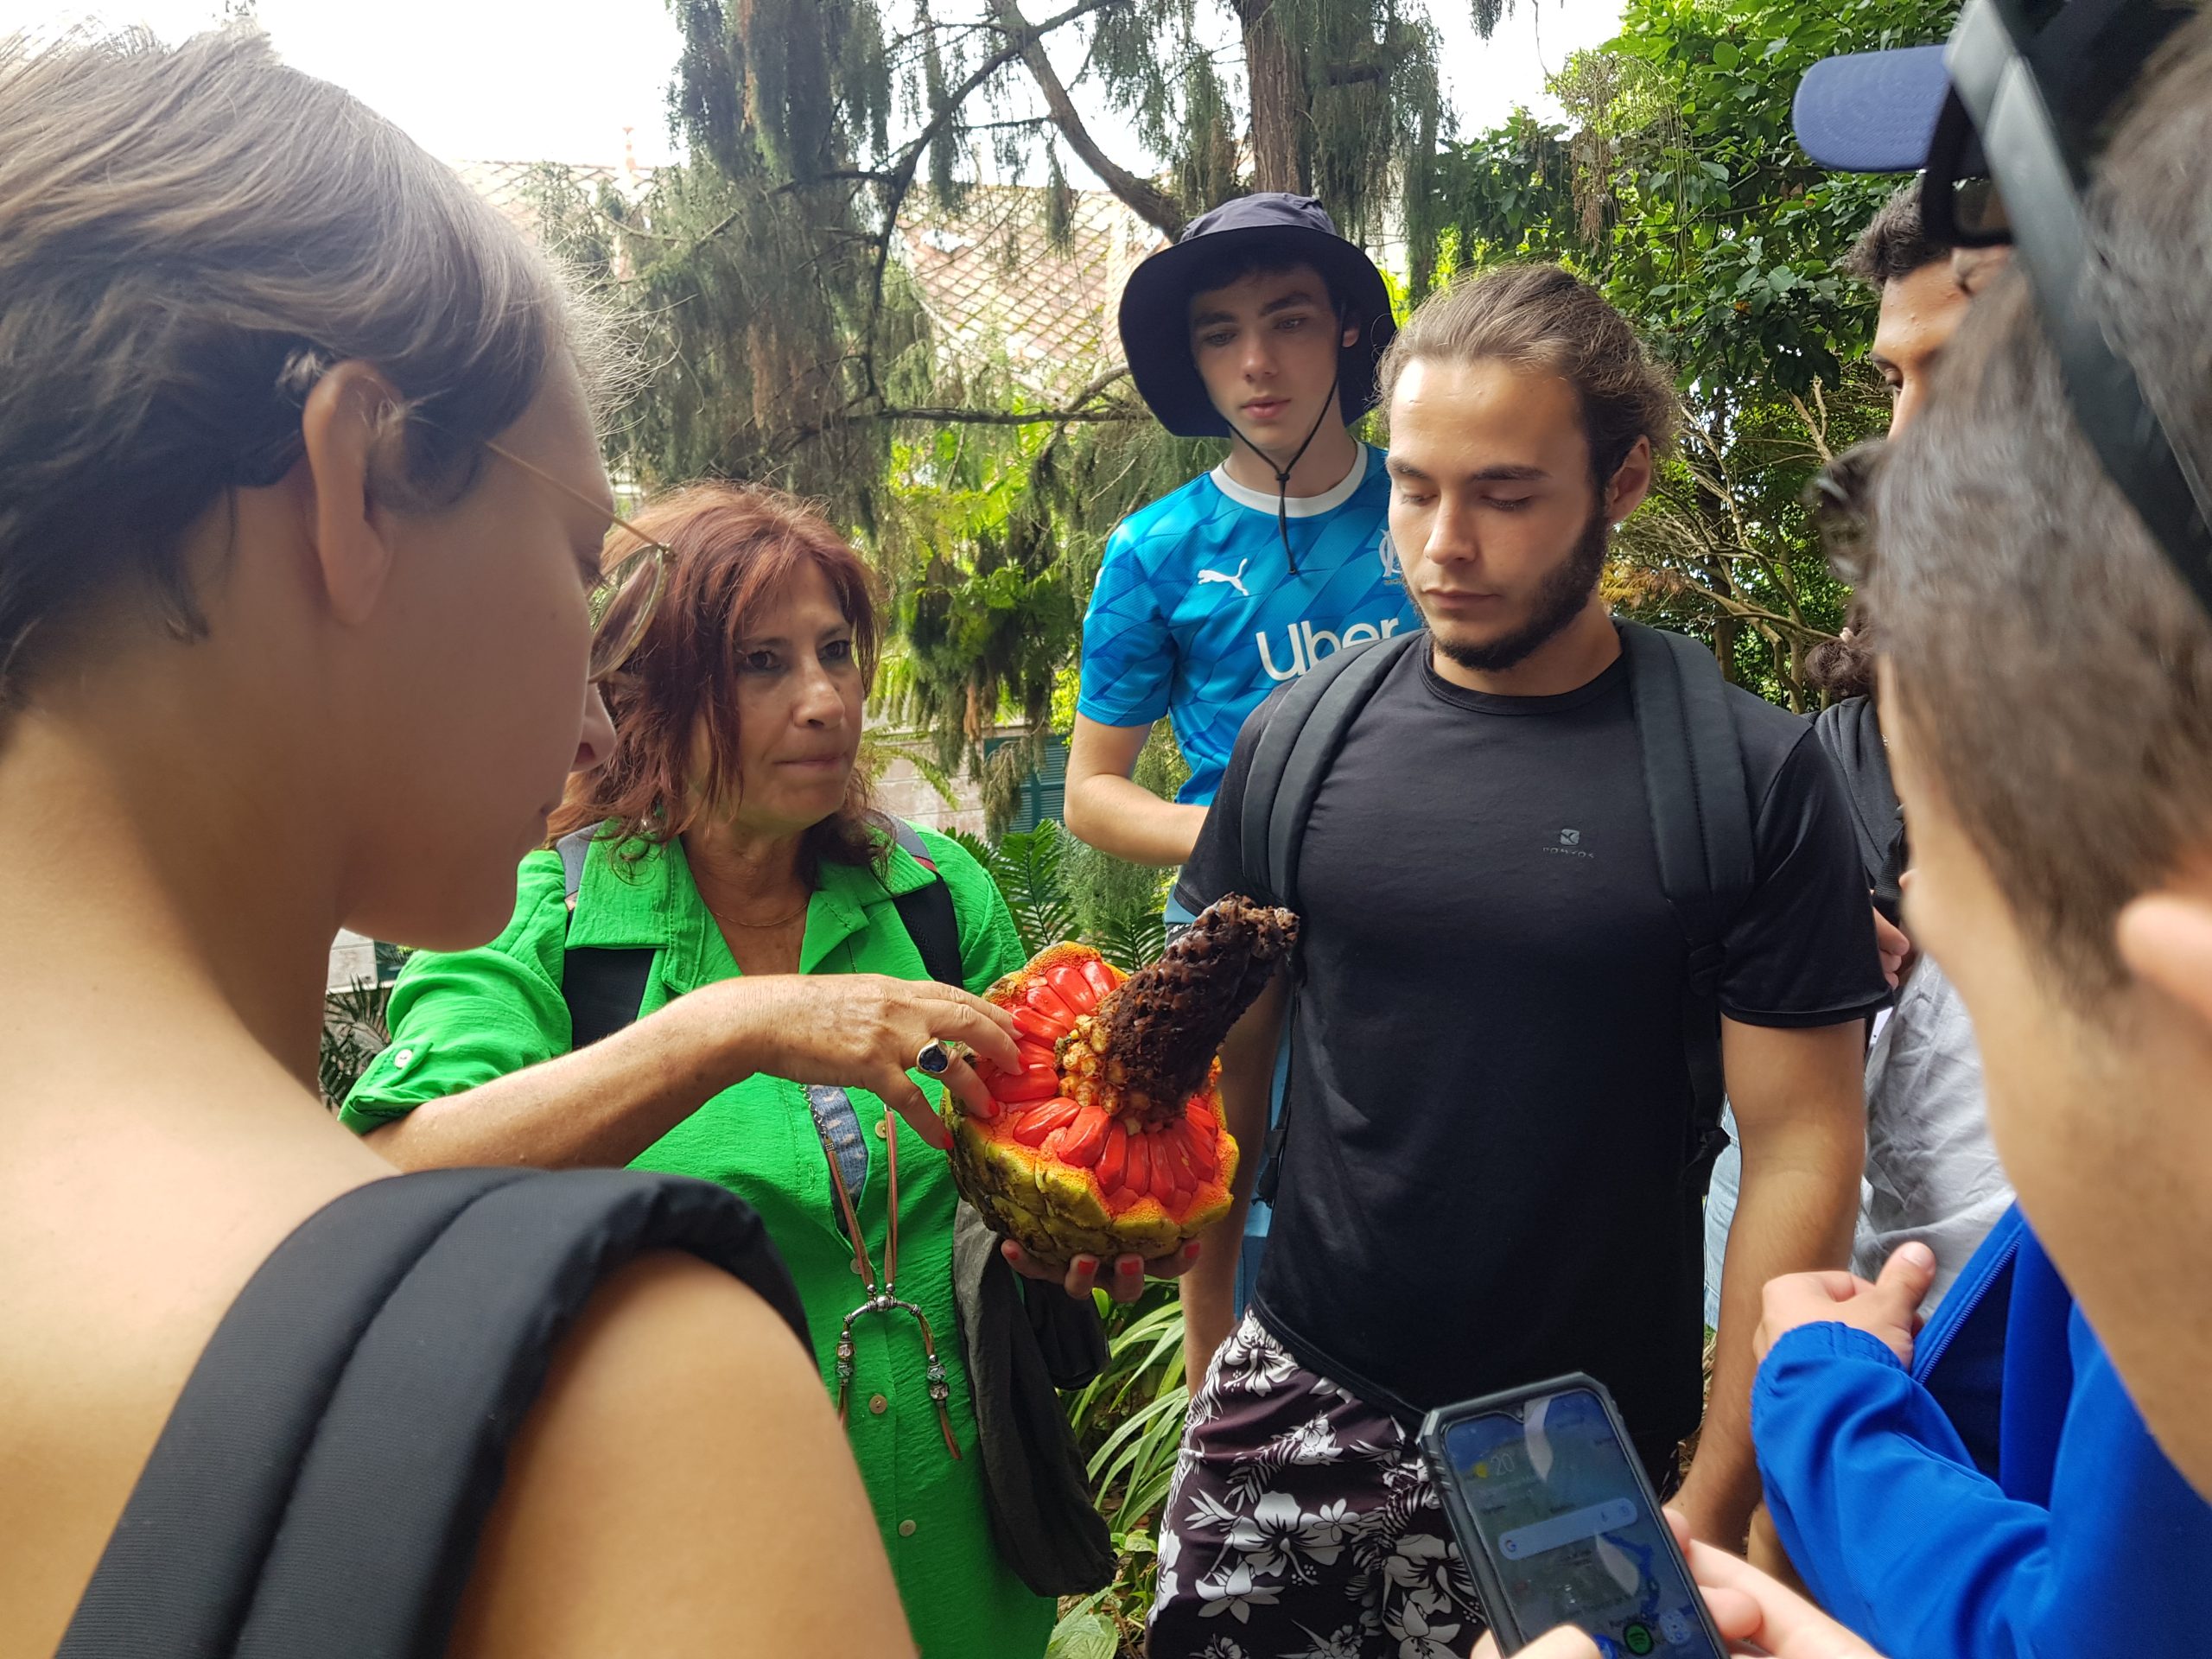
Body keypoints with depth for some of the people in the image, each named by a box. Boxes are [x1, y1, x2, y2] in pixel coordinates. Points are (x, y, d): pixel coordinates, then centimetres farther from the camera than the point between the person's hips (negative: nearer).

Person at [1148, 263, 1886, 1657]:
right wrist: (1210, 1359, 6)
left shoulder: (1754, 774, -10)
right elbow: (1224, 1061, 5)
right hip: (1297, 1407, 2)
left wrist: (1715, 1506, -8)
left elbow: (1802, 1146, -8)